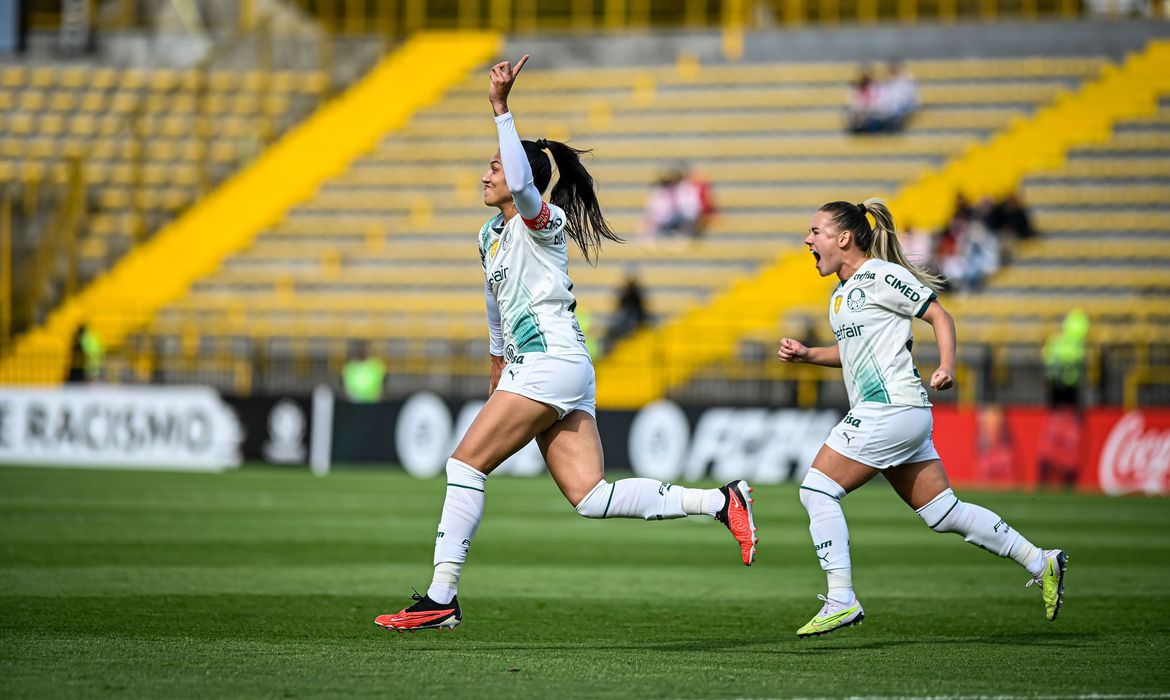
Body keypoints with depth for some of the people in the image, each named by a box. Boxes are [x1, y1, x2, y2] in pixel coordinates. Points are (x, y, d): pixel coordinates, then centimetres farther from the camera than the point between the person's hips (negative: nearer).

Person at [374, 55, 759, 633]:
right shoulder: (490, 234, 20)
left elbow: (522, 184, -30)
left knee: (465, 463, -9)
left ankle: (441, 599, -9)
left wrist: (501, 108, -33)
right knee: (591, 498, -1)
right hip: (530, 369, 9)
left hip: (552, 363, -9)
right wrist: (498, 358, 43)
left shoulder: (542, 220, -7)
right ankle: (720, 502, 1)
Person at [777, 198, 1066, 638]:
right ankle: (1040, 563, 14)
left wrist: (946, 366, -21)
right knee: (943, 512, 9)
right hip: (885, 415, 9)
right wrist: (806, 354, 17)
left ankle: (841, 600, -11)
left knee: (817, 490, -10)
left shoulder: (880, 276, -7)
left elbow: (939, 315, -7)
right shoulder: (841, 293, 20)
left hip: (891, 408, -9)